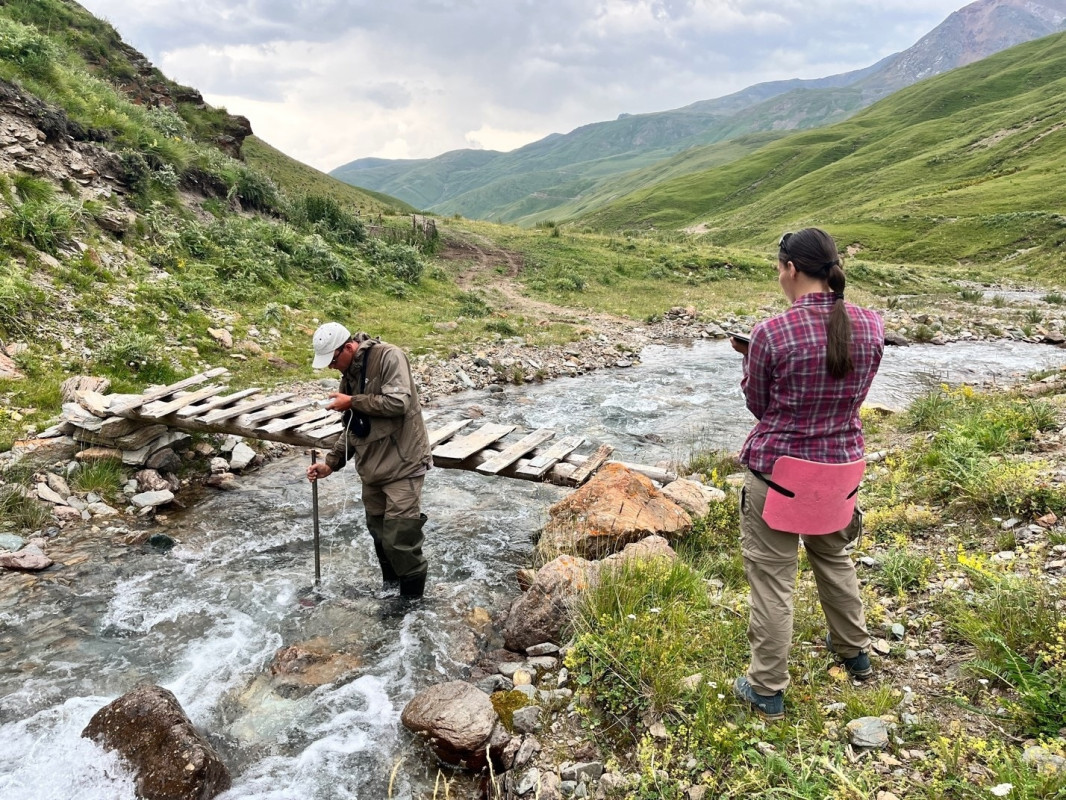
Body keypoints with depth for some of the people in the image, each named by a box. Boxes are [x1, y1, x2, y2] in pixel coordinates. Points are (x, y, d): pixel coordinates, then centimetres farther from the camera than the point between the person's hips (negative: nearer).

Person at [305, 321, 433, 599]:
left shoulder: (388, 357, -14)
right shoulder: (349, 374, 11)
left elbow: (398, 402, -27)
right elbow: (352, 428, 17)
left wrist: (352, 402, -17)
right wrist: (331, 463, 7)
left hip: (402, 465, -8)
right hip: (372, 468, 8)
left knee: (400, 540, -6)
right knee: (379, 535, 17)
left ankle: (413, 600, 11)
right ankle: (389, 587, 35)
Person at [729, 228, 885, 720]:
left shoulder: (772, 334, -19)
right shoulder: (871, 326, -4)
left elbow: (758, 405, -4)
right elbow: (854, 395, 9)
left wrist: (752, 361, 10)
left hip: (779, 471, -5)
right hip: (842, 467, 6)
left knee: (772, 578, 6)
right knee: (834, 559, 28)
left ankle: (766, 690, 18)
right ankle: (855, 652, 47)